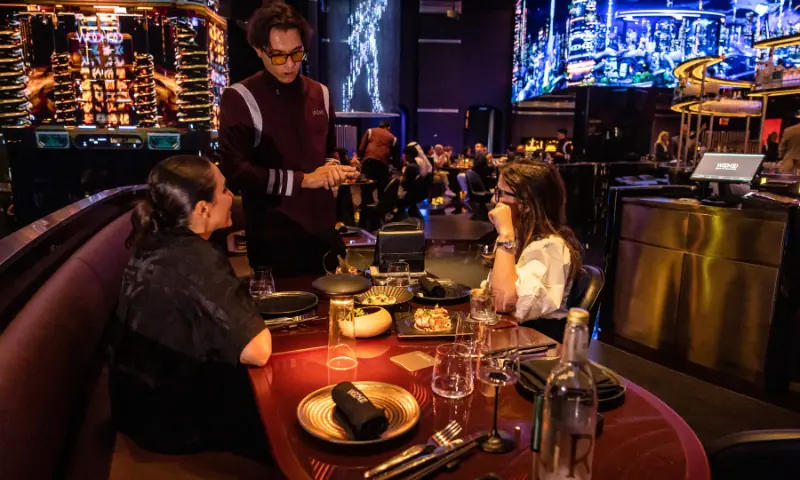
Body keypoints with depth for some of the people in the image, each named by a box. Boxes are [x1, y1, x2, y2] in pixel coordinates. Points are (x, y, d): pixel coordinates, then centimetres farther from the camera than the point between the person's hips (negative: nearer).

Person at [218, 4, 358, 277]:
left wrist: (332, 168, -2)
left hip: (324, 231, 6)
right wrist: (303, 180, -17)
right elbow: (234, 170, -15)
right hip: (274, 239, -5)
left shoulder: (319, 93, 10)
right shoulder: (240, 98, -9)